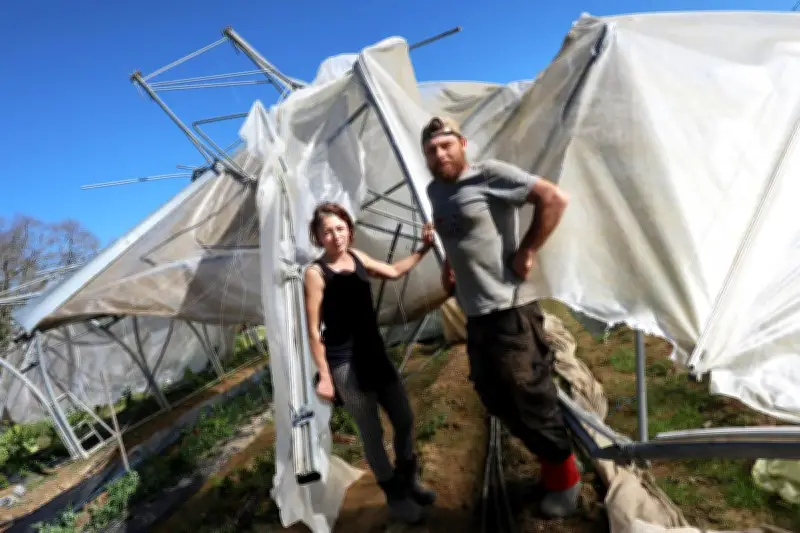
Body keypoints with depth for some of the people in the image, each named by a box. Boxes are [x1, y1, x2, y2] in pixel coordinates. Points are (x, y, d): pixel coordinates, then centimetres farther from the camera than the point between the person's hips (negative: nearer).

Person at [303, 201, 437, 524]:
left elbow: (394, 272, 18)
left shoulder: (356, 256, 4)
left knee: (404, 418, 14)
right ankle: (394, 495, 29)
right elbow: (314, 330, -13)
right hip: (345, 364, -6)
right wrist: (324, 376, -14)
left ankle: (408, 481, 39)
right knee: (371, 432, 6)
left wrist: (424, 248, 11)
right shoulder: (316, 273, -13)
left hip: (375, 352, 7)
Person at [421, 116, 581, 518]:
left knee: (528, 397, 1)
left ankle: (563, 475, 26)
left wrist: (526, 252, -15)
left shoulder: (489, 174, -10)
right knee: (495, 397, 16)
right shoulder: (435, 191, 13)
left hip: (508, 310, -8)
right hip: (474, 313, 8)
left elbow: (554, 198, -16)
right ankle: (548, 461, 37)